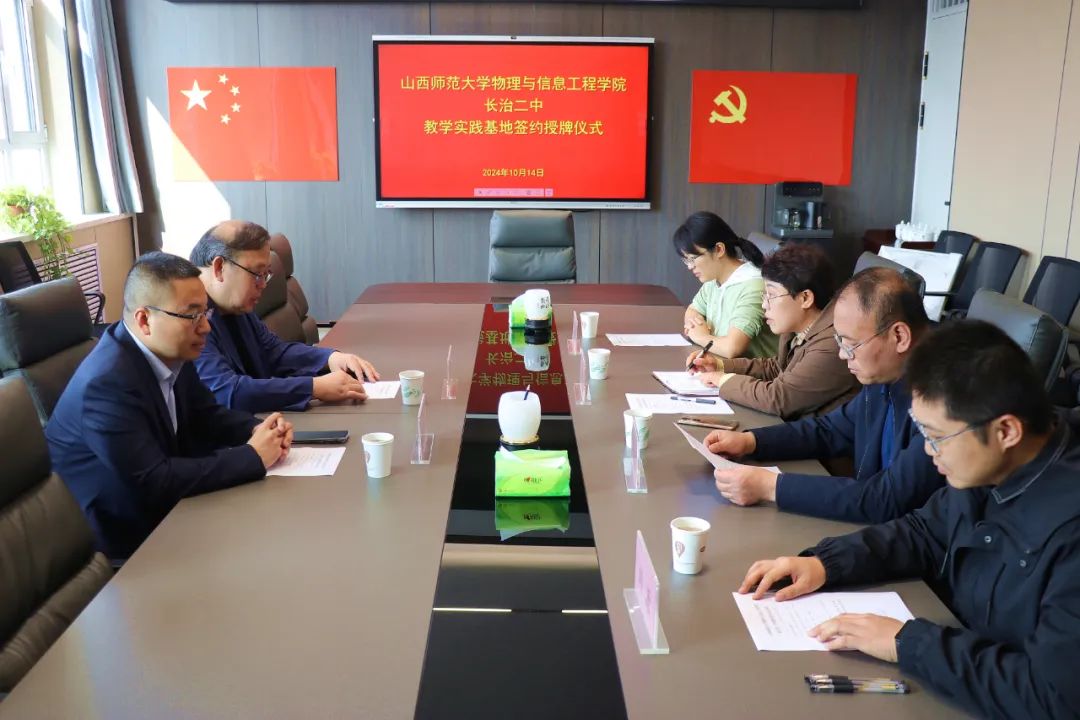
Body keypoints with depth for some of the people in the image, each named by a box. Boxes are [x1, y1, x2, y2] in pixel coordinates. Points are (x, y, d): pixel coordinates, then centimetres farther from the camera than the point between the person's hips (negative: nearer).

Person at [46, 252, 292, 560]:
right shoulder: (107, 383, -30)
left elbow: (205, 414, 7)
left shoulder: (170, 352, -6)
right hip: (121, 534, -7)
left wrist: (258, 430, -13)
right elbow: (154, 483, -31)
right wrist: (251, 456, -27)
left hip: (158, 505, 7)